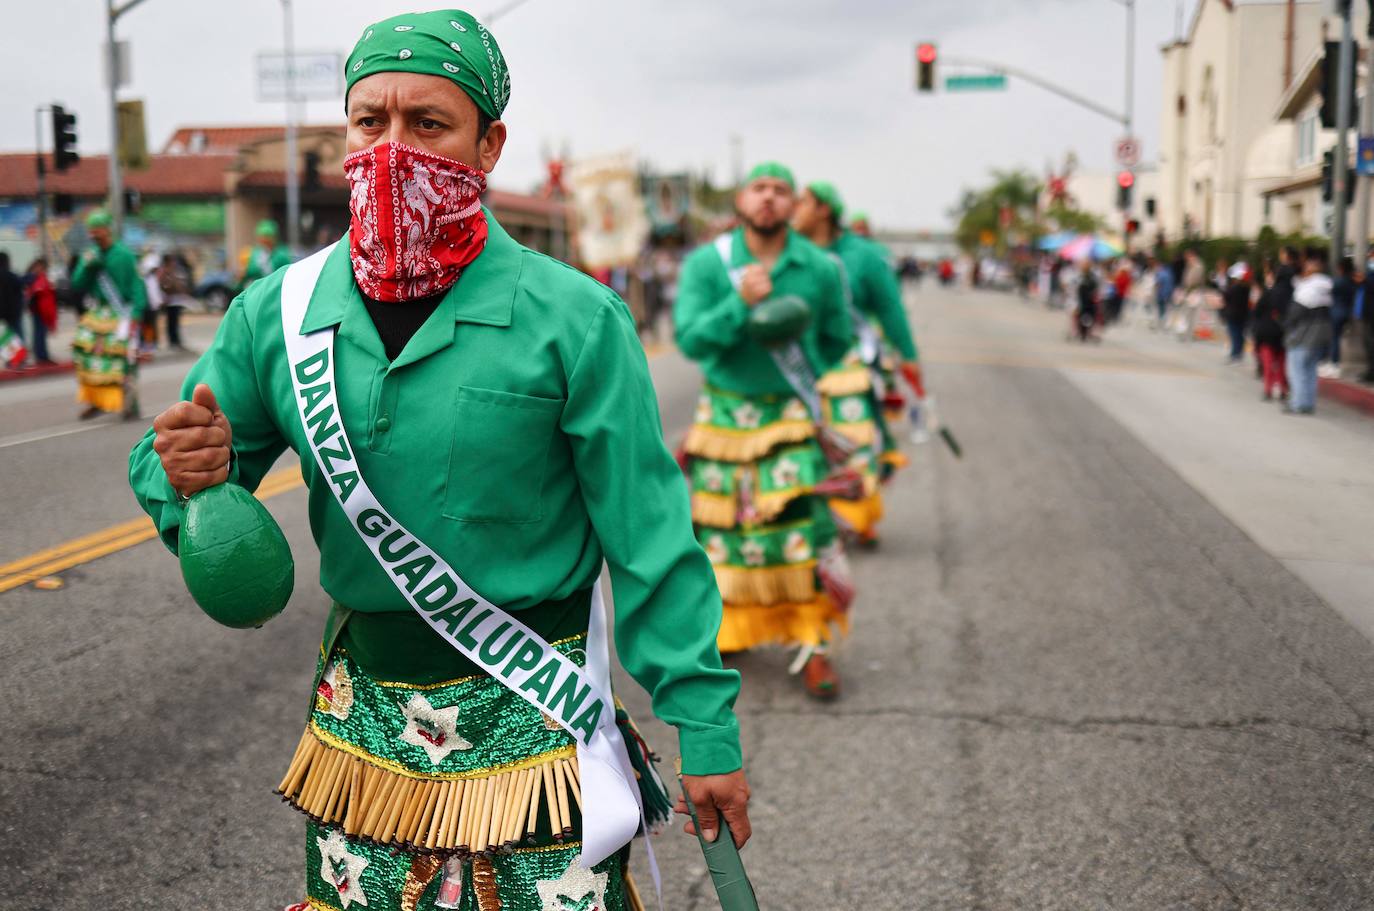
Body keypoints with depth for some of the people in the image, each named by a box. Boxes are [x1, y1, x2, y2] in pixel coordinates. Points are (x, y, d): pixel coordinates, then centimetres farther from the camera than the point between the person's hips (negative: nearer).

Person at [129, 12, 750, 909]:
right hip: (361, 711, 4)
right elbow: (161, 472, 9)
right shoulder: (278, 313, -2)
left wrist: (705, 727, -9)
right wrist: (187, 473, -15)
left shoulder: (575, 320, -13)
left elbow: (650, 544, -10)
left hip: (533, 711, -3)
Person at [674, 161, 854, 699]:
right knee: (718, 525, 7)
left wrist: (806, 381, 11)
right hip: (724, 414, 1)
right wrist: (740, 302, -30)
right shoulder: (706, 264, -7)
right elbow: (690, 339, -19)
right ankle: (727, 626, 29)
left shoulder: (821, 269, -4)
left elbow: (837, 340, 12)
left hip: (792, 417, 0)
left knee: (802, 525, -11)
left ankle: (813, 646, -3)